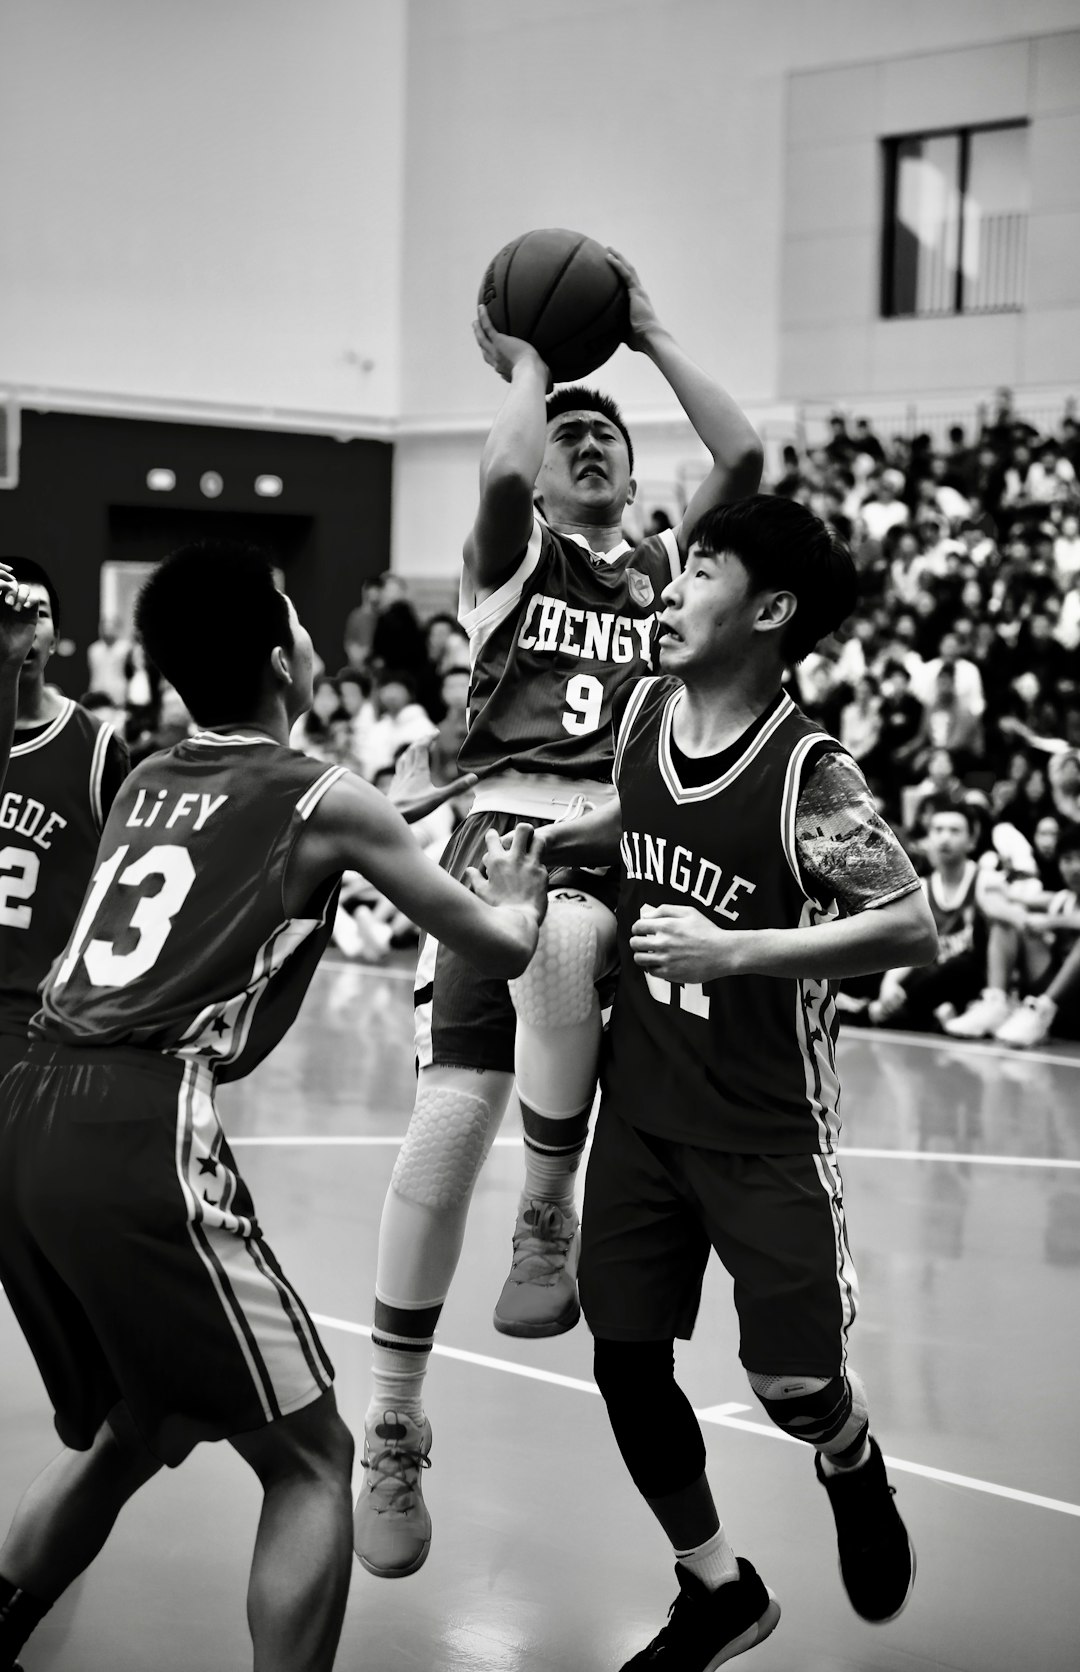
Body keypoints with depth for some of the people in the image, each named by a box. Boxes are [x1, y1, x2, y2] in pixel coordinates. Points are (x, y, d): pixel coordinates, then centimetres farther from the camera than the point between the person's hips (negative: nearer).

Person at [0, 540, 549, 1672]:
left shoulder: (145, 785, 21)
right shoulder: (323, 800, 3)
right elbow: (502, 948, 13)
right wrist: (518, 889, 35)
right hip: (141, 1139, -7)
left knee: (132, 1434, 27)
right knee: (310, 1462, 5)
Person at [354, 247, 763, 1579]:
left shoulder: (665, 568, 20)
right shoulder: (512, 553, 15)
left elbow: (743, 459, 5)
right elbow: (500, 470, -8)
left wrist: (647, 334, 13)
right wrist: (526, 363, 10)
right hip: (504, 822, -1)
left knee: (560, 940, -37)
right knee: (451, 1110, -10)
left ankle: (550, 1216, -15)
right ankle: (392, 1429, 3)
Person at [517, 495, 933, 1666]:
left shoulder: (809, 773, -20)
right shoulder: (643, 712, 0)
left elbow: (915, 929, -24)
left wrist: (734, 950, -30)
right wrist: (551, 838, 4)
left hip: (766, 1132, -5)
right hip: (640, 1107, 6)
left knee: (793, 1385, -3)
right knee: (626, 1363, 5)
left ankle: (854, 1472, 35)